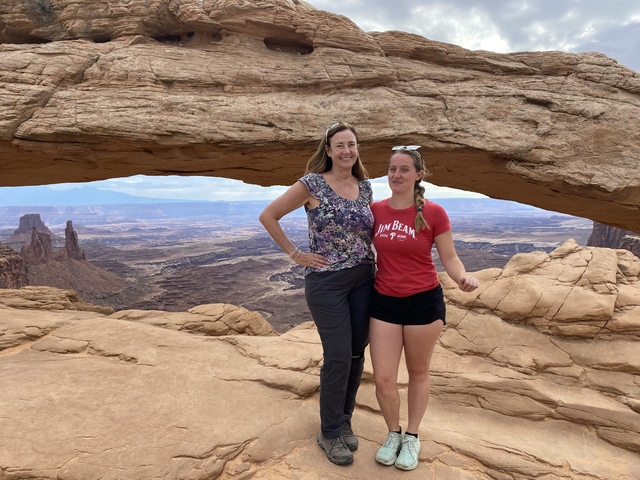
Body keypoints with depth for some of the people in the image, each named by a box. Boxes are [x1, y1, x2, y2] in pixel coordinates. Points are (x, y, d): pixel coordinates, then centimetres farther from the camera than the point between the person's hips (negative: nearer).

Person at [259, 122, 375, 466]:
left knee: (357, 354, 12)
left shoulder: (365, 187, 7)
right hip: (326, 281, -5)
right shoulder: (312, 184, -8)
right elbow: (267, 216, -7)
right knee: (338, 357, -1)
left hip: (364, 279, 5)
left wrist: (376, 260, 6)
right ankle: (329, 433, 21)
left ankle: (344, 420, 34)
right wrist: (295, 254, -8)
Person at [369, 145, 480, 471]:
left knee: (418, 373, 16)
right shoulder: (375, 210, -1)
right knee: (383, 379, 4)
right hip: (384, 302, 3)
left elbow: (449, 258, -6)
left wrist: (463, 279, -24)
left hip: (424, 302, -2)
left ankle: (412, 438, 38)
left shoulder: (434, 213, -10)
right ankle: (393, 434, 33)